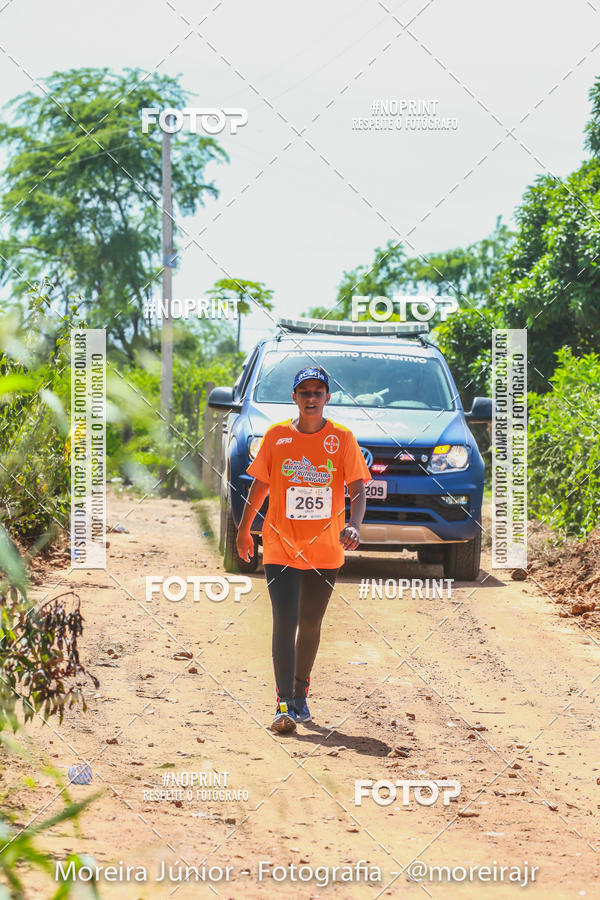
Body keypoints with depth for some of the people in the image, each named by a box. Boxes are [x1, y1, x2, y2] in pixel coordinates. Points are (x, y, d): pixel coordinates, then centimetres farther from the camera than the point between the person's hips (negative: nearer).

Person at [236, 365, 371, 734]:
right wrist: (244, 530, 15)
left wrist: (354, 524, -25)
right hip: (281, 546, -1)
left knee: (311, 624, 13)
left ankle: (301, 694, 32)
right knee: (285, 622, -12)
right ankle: (285, 705, -15)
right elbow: (260, 485, 10)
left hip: (325, 550, 1)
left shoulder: (342, 439, -2)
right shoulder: (277, 436, 0)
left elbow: (357, 489, -7)